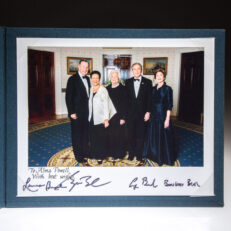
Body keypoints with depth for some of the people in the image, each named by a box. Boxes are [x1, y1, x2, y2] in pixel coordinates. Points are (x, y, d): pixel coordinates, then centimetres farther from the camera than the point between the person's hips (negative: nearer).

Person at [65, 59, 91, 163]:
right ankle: (78, 155, 16)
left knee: (85, 133, 15)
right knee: (77, 134, 4)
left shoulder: (87, 79, 10)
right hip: (77, 113, -7)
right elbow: (68, 97, -13)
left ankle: (85, 152, 29)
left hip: (86, 111, 7)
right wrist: (71, 112, -17)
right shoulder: (72, 79, -11)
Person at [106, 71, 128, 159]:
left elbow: (125, 104, -9)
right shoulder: (107, 89, 9)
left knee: (119, 136, 2)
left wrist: (123, 118, -14)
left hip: (119, 117, -4)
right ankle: (111, 152, 23)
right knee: (110, 136, 8)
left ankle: (119, 154, 16)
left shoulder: (123, 89, -6)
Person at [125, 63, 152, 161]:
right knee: (131, 134, 8)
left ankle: (139, 154, 21)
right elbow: (125, 97, 5)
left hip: (142, 113, -1)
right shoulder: (128, 82, 5)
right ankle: (131, 153, 22)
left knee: (140, 135, 8)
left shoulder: (147, 82, -1)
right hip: (130, 113, 2)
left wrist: (148, 112, -8)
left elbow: (149, 98, -2)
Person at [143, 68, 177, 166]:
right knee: (153, 136, 14)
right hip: (154, 116, 6)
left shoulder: (167, 88, -9)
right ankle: (154, 154, 30)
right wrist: (149, 113, 9)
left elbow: (169, 105, -12)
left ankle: (164, 158, 16)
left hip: (162, 115, -6)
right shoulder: (153, 88, 8)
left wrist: (167, 119, -16)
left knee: (163, 137, 2)